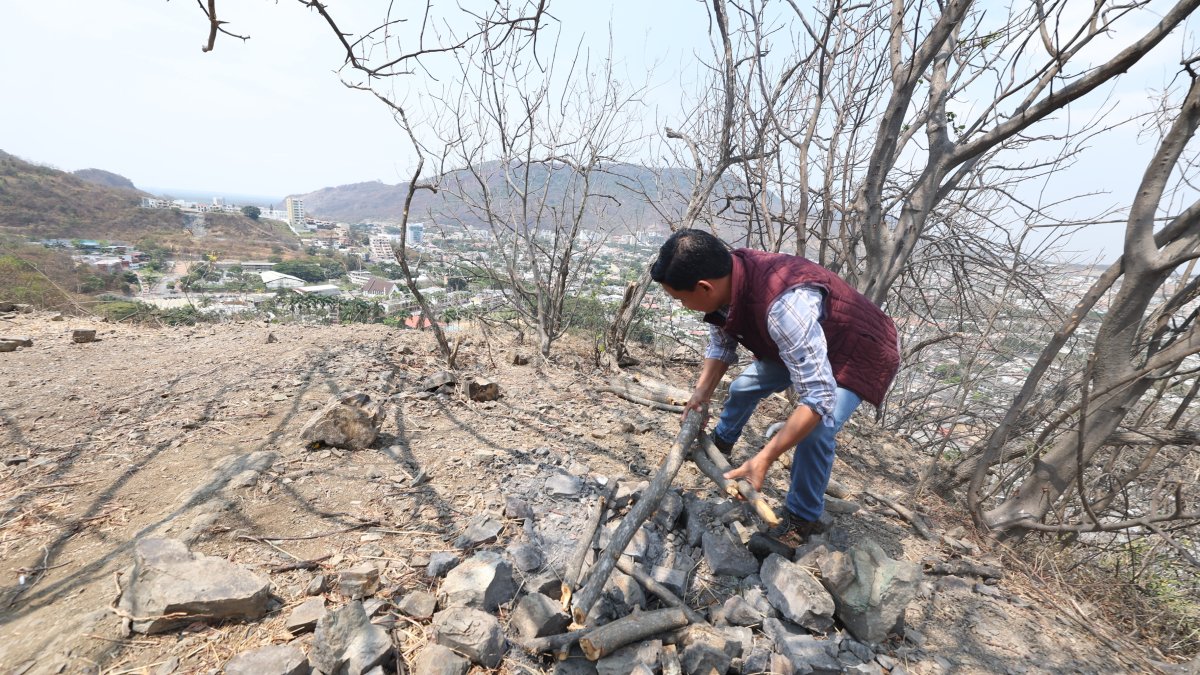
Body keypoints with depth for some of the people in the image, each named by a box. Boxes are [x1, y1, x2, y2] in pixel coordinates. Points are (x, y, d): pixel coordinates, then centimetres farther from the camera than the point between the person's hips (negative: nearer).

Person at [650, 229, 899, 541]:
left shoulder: (785, 305, -45)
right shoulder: (727, 280, -20)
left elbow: (819, 397, -41)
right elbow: (721, 345, -1)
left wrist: (764, 458, -42)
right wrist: (701, 393, -14)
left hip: (860, 351, -7)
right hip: (800, 345, 7)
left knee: (816, 431, -24)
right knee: (744, 386, 12)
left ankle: (803, 519, 2)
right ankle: (719, 443, 42)